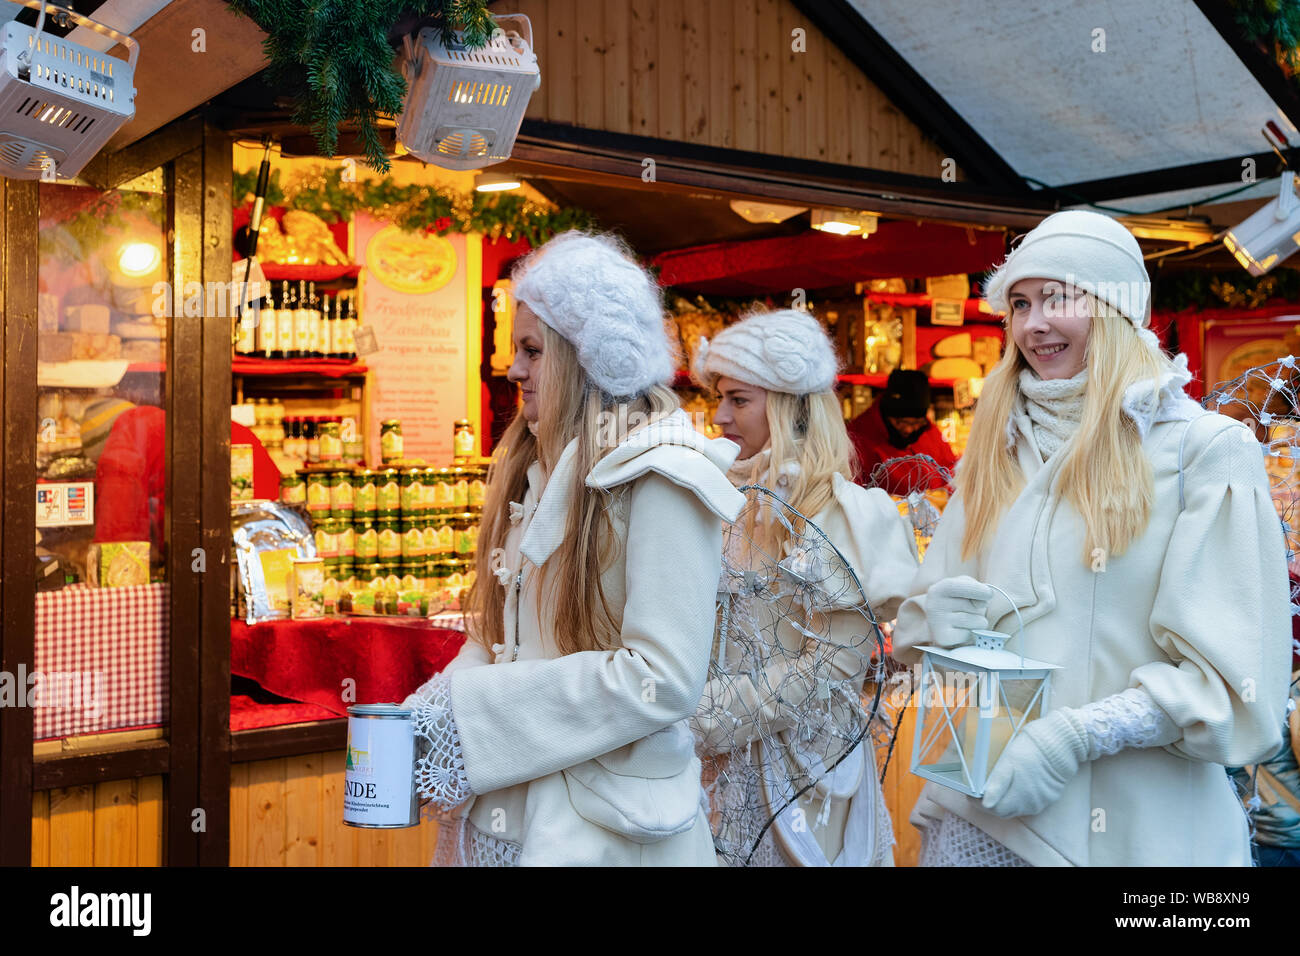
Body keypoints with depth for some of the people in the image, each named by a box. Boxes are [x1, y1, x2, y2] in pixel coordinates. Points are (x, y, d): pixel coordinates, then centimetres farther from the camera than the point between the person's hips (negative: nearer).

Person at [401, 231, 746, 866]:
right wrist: (427, 711, -5)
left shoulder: (659, 475, -15)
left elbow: (664, 678, -23)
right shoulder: (532, 468, 10)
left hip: (602, 830, -7)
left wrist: (471, 713, -20)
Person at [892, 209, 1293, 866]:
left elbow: (1233, 672, -11)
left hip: (1136, 827, -4)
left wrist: (1079, 734, -21)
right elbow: (915, 627, 11)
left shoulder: (1206, 448, -6)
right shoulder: (997, 451, 9)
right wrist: (938, 617, -11)